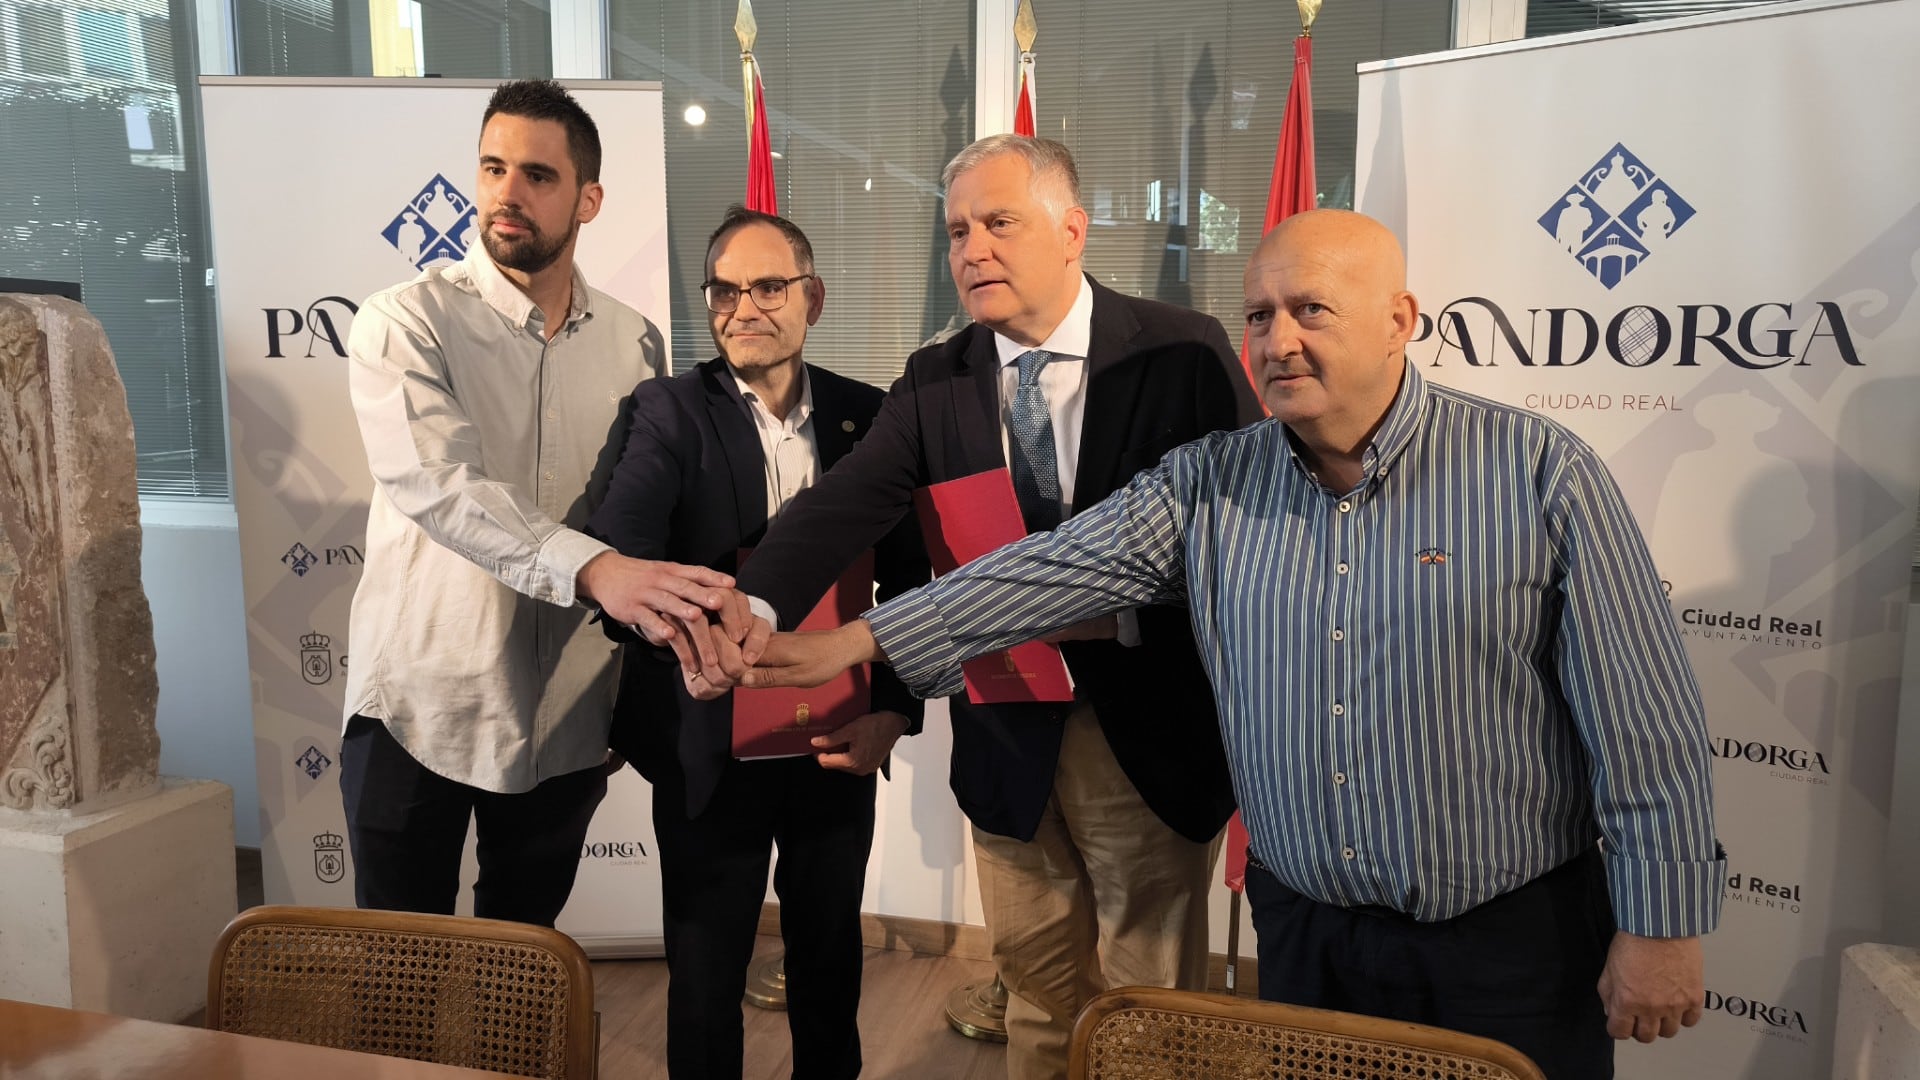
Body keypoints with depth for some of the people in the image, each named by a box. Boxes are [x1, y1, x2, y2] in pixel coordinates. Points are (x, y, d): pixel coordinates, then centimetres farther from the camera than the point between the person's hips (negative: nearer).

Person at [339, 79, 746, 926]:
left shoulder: (633, 343, 3)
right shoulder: (405, 324, -9)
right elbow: (438, 485, -25)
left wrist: (675, 606, -10)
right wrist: (594, 570, -40)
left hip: (563, 714, 3)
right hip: (419, 705, -3)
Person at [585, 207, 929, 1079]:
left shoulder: (870, 416, 0)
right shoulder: (670, 411, -7)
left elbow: (910, 576, 2)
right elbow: (618, 553, -23)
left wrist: (895, 710, -10)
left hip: (836, 744, 2)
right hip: (708, 748, -2)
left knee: (831, 959, 20)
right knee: (705, 971, 14)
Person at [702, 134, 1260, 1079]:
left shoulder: (1182, 353, -8)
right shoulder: (933, 384, 0)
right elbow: (842, 505, -14)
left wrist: (1123, 608, -23)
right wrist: (754, 606, -33)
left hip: (1152, 739, -2)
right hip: (1009, 743, 3)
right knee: (1037, 1000, 20)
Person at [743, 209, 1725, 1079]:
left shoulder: (1538, 472, -12)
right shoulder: (1210, 484, -2)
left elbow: (1644, 724, -10)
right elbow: (1057, 569, -9)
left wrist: (1661, 927, -8)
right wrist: (858, 641, -17)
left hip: (1512, 941, -2)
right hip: (1303, 932, 3)